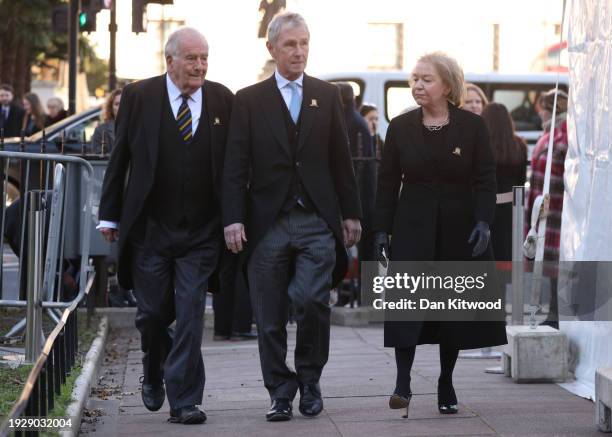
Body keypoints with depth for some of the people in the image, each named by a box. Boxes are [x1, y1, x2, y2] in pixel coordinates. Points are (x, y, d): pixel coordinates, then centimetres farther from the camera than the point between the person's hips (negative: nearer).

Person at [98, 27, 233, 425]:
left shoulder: (223, 101, 2)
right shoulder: (138, 97, -1)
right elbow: (119, 159, 3)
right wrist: (110, 216, 3)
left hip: (201, 232, 0)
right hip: (149, 228, 0)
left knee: (190, 316, -4)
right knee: (153, 313, 8)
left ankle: (185, 402, 0)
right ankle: (154, 374, 37)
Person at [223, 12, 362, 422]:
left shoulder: (328, 96, 10)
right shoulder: (249, 100, 4)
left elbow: (341, 159, 11)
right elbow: (236, 167, 0)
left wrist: (351, 214, 8)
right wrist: (233, 219, -9)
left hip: (317, 221, 0)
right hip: (268, 222, 0)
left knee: (313, 300, -13)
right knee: (271, 316, 3)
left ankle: (309, 378, 9)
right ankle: (281, 392, 15)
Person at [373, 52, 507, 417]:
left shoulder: (473, 126, -1)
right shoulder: (401, 127, 4)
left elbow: (486, 180, -3)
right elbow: (388, 182, 5)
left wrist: (483, 222, -15)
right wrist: (382, 230, 0)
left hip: (459, 230, 0)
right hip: (414, 228, 0)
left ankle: (447, 384, 17)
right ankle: (403, 382, -10)